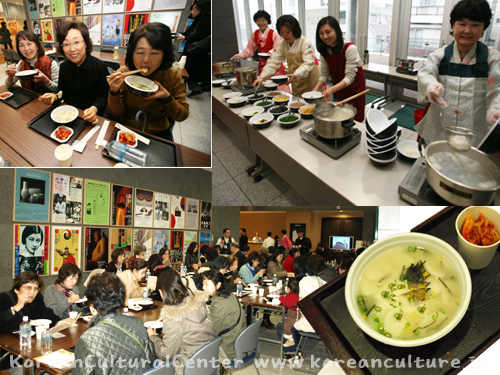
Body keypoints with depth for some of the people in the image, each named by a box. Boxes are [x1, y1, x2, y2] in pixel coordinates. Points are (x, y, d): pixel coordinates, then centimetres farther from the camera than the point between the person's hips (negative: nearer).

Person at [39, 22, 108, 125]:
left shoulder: (100, 67, -11)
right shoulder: (64, 66, 4)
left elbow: (102, 97, -10)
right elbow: (61, 90, 12)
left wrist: (94, 108, -30)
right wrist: (54, 97, -12)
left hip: (89, 117, -3)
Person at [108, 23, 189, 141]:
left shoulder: (172, 76, -10)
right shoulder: (123, 73, -8)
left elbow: (182, 116, -3)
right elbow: (116, 113, -4)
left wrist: (167, 98, -21)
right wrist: (114, 92, -23)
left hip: (158, 134, 0)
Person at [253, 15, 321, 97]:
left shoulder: (306, 43, -16)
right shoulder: (282, 44, 2)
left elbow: (308, 64, -23)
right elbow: (273, 62, -2)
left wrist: (296, 75, -41)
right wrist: (262, 77, -18)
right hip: (297, 83, 6)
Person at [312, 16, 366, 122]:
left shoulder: (350, 49, -25)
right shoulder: (324, 51, -7)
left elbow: (349, 77, -27)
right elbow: (324, 74, -5)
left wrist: (332, 89, -41)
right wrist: (316, 89, -23)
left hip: (354, 88, -5)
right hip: (338, 88, 6)